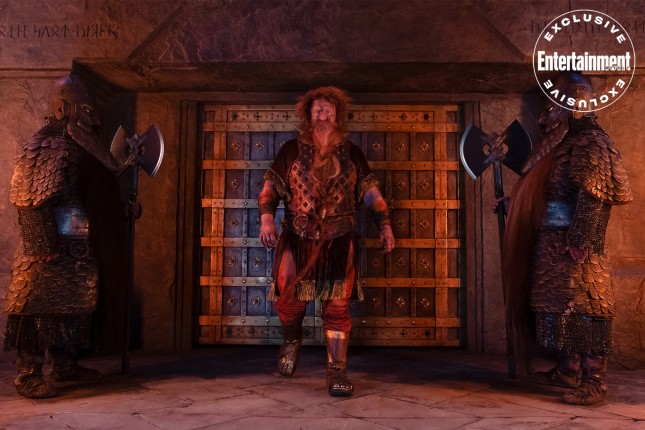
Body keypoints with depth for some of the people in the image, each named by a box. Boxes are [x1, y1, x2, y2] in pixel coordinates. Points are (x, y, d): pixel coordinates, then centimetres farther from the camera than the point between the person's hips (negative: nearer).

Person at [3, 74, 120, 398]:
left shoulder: (74, 146, 15)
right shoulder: (44, 147, -13)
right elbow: (30, 201, -19)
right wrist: (44, 245, -23)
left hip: (72, 243, 10)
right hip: (51, 243, -10)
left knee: (68, 303, 15)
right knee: (40, 306, -4)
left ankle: (64, 365, 27)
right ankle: (28, 375, 5)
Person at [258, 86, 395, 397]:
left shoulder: (350, 153, 9)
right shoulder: (292, 150, 6)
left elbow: (371, 192, 11)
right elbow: (270, 188, 4)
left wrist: (385, 225, 5)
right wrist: (266, 218, -11)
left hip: (338, 241, 1)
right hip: (298, 239, 0)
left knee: (337, 305, -1)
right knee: (289, 299, -1)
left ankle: (336, 371, 9)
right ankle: (292, 341, 33)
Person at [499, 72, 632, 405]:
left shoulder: (590, 143, -9)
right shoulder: (560, 144, 18)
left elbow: (593, 198, -18)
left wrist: (578, 242, -23)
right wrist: (510, 204, 31)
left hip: (576, 246, -9)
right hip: (551, 245, 9)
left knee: (584, 309, -5)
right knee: (560, 307, 14)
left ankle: (593, 381, 3)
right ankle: (568, 372, 25)